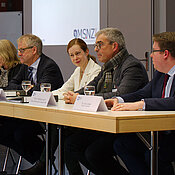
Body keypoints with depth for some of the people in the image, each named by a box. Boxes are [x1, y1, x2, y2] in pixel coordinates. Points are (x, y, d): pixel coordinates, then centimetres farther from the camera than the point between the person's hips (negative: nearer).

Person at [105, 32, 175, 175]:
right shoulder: (160, 74, 14)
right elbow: (143, 93, 15)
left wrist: (140, 104, -36)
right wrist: (119, 100, -4)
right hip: (161, 134, 9)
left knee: (152, 154, -31)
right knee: (121, 143, -2)